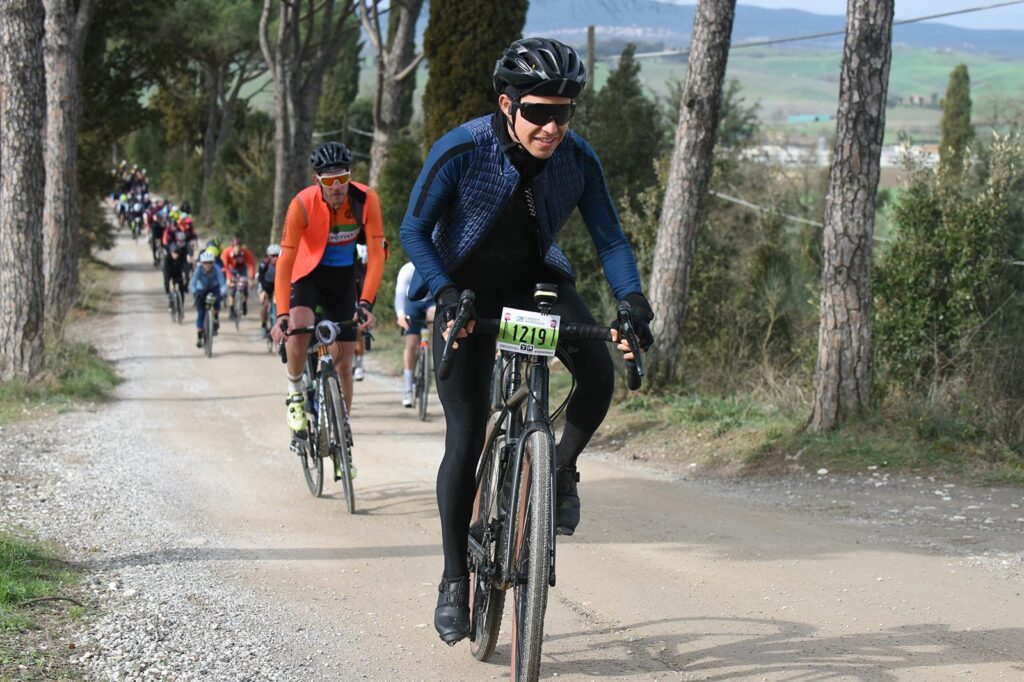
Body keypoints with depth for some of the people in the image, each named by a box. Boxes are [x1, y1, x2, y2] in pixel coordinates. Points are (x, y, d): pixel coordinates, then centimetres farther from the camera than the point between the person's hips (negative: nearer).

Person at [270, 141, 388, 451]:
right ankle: (295, 393, -7)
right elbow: (285, 262, -27)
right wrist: (282, 315, -36)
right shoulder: (303, 204, -26)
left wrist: (366, 303, -31)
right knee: (299, 326, -33)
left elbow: (376, 255, -20)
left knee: (343, 363, 3)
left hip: (344, 277, 2)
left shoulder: (366, 200, -22)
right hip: (310, 273, -2)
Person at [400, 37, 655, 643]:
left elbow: (610, 238, -9)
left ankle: (563, 468, 4)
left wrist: (634, 302, -26)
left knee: (599, 372, -26)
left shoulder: (578, 159, -17)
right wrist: (445, 292, -34)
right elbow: (414, 230, -19)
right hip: (467, 287, -3)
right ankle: (455, 581, 4)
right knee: (466, 439, -9)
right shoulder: (461, 151, -25)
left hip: (535, 279, 3)